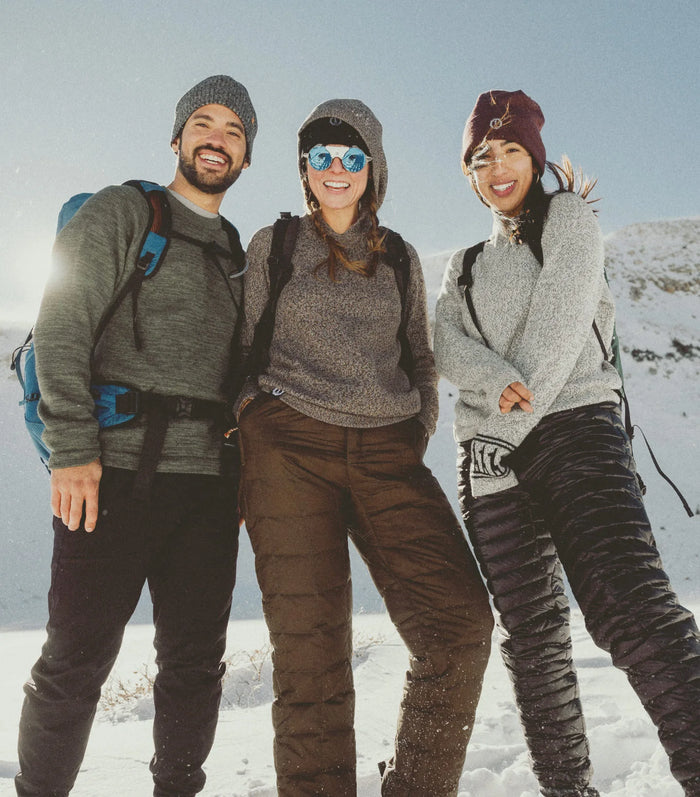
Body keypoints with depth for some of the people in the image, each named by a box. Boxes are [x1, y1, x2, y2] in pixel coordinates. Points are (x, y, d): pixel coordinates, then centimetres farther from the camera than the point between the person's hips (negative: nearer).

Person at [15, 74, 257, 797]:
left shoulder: (236, 256, 21)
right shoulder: (119, 213, 4)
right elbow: (60, 331, -6)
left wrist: (241, 474, 14)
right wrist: (73, 450, -15)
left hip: (208, 482, 5)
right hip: (117, 471, -5)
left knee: (196, 664, 9)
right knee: (76, 661, 0)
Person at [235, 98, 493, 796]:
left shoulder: (399, 258, 18)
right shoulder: (273, 245, 12)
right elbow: (245, 352, 11)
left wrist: (417, 436, 8)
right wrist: (248, 455, 4)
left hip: (387, 451, 2)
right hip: (290, 448, -2)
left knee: (461, 623, -11)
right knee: (311, 649, -5)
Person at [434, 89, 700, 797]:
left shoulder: (568, 214, 13)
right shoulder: (462, 267, 25)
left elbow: (561, 319, -4)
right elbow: (446, 340, 4)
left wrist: (512, 419, -10)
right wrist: (495, 384, -18)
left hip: (574, 425, -4)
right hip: (490, 453, 5)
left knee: (635, 612, -20)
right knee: (532, 634, 4)